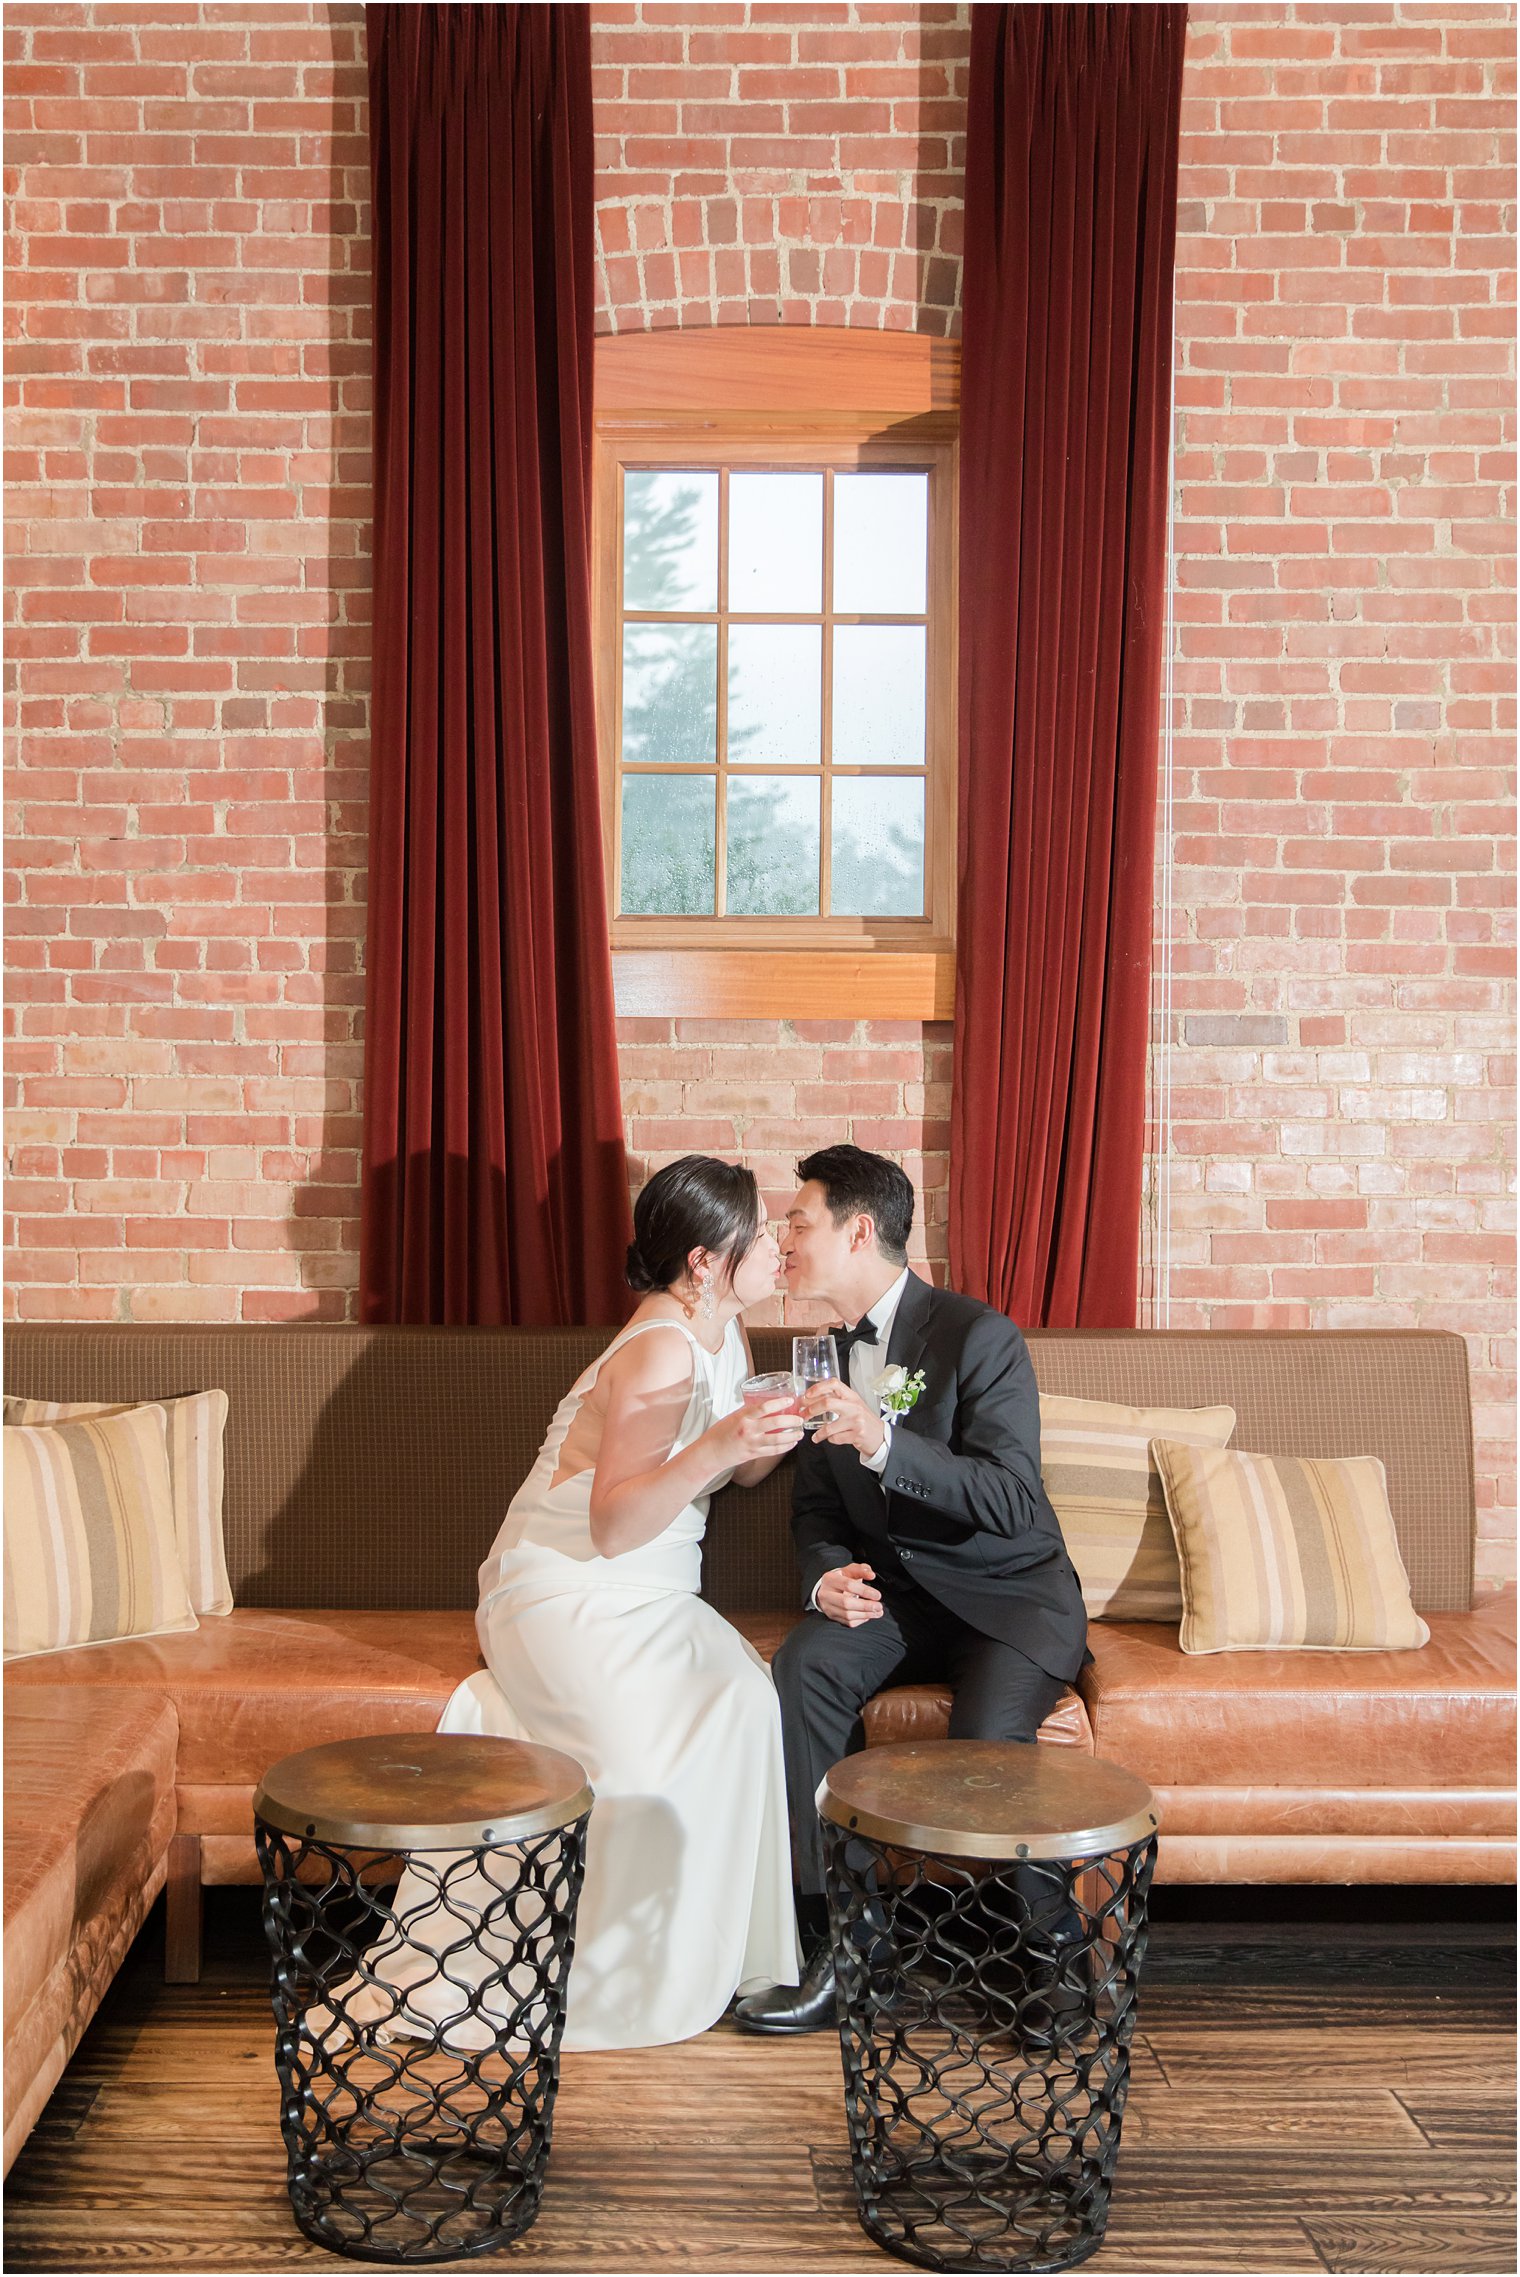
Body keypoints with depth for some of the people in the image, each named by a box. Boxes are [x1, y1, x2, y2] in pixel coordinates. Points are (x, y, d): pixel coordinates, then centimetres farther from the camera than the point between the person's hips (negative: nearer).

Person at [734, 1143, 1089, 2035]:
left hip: (1009, 1594, -5)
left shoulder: (980, 1336, -14)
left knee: (984, 1740, -32)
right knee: (804, 1666, -26)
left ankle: (1049, 1942, -6)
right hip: (891, 1593, 5)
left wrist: (880, 1440, -35)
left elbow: (1010, 1501, -23)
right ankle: (838, 1939, -22)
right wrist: (828, 1574, -10)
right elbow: (816, 1506, 14)